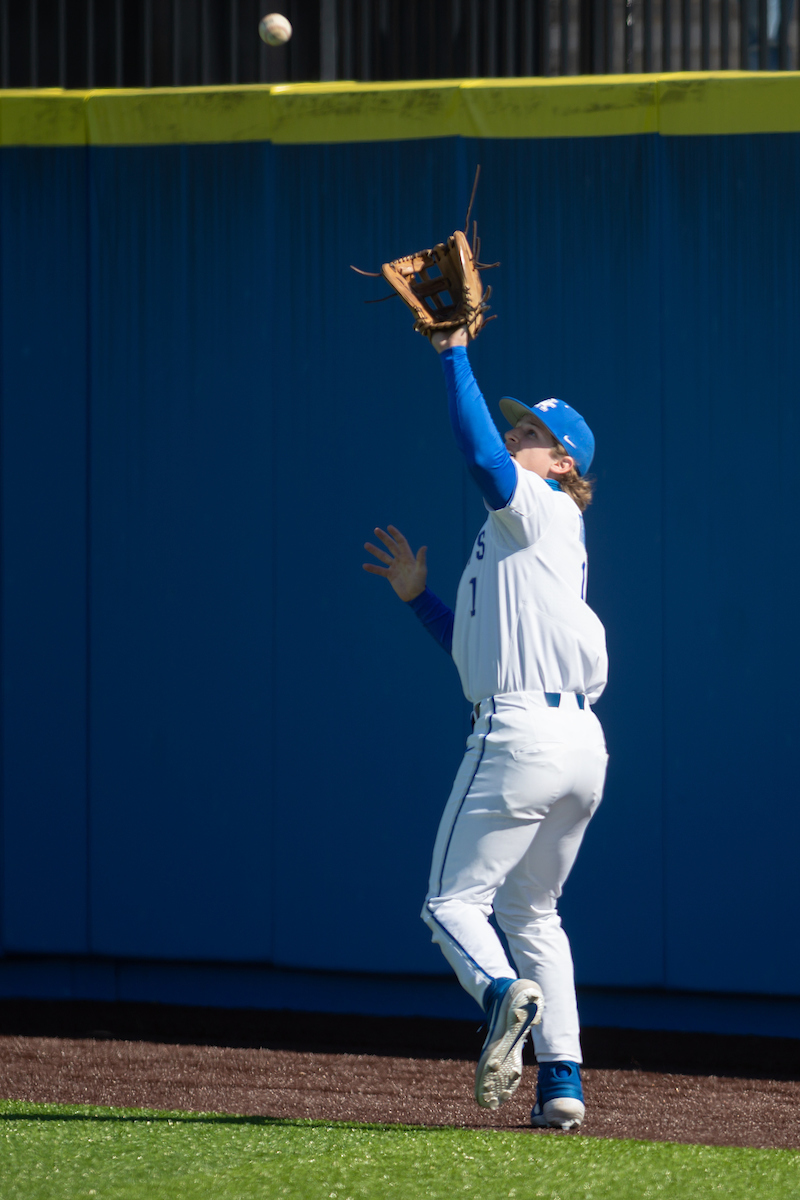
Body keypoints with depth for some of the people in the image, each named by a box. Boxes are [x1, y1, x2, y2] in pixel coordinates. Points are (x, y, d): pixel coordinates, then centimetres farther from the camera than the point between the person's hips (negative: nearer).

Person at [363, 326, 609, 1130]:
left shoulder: (538, 508, -2)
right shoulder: (533, 540, 24)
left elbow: (478, 451, -21)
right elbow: (482, 649, 25)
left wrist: (453, 354, -15)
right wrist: (418, 596, 20)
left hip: (520, 735, -9)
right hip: (580, 746, 9)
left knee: (453, 900, -4)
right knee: (532, 911, 17)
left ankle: (503, 991, -32)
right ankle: (562, 1084, 10)